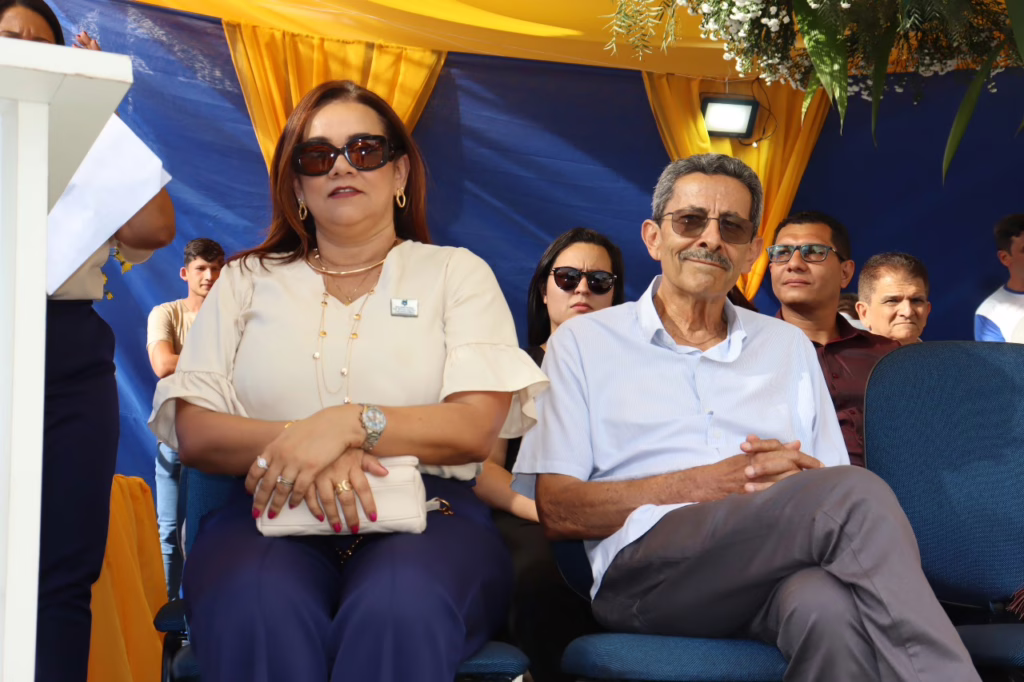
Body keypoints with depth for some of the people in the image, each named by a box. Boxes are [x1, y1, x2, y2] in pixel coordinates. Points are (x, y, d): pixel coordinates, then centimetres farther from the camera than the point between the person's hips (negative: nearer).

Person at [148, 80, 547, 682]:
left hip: (428, 507, 0)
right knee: (260, 611, -36)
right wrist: (297, 444, -14)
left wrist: (349, 424, -16)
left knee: (399, 610, -37)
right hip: (271, 516, 1)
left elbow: (477, 427, 0)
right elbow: (193, 430, 6)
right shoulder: (248, 280, 21)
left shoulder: (456, 272, 16)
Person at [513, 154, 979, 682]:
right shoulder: (585, 342, 14)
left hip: (778, 572, 3)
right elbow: (556, 509, 2)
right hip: (645, 571, -2)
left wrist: (802, 478, -8)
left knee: (831, 608, -39)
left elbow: (835, 492, 17)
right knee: (855, 494, -30)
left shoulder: (788, 346, 26)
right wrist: (703, 485, -9)